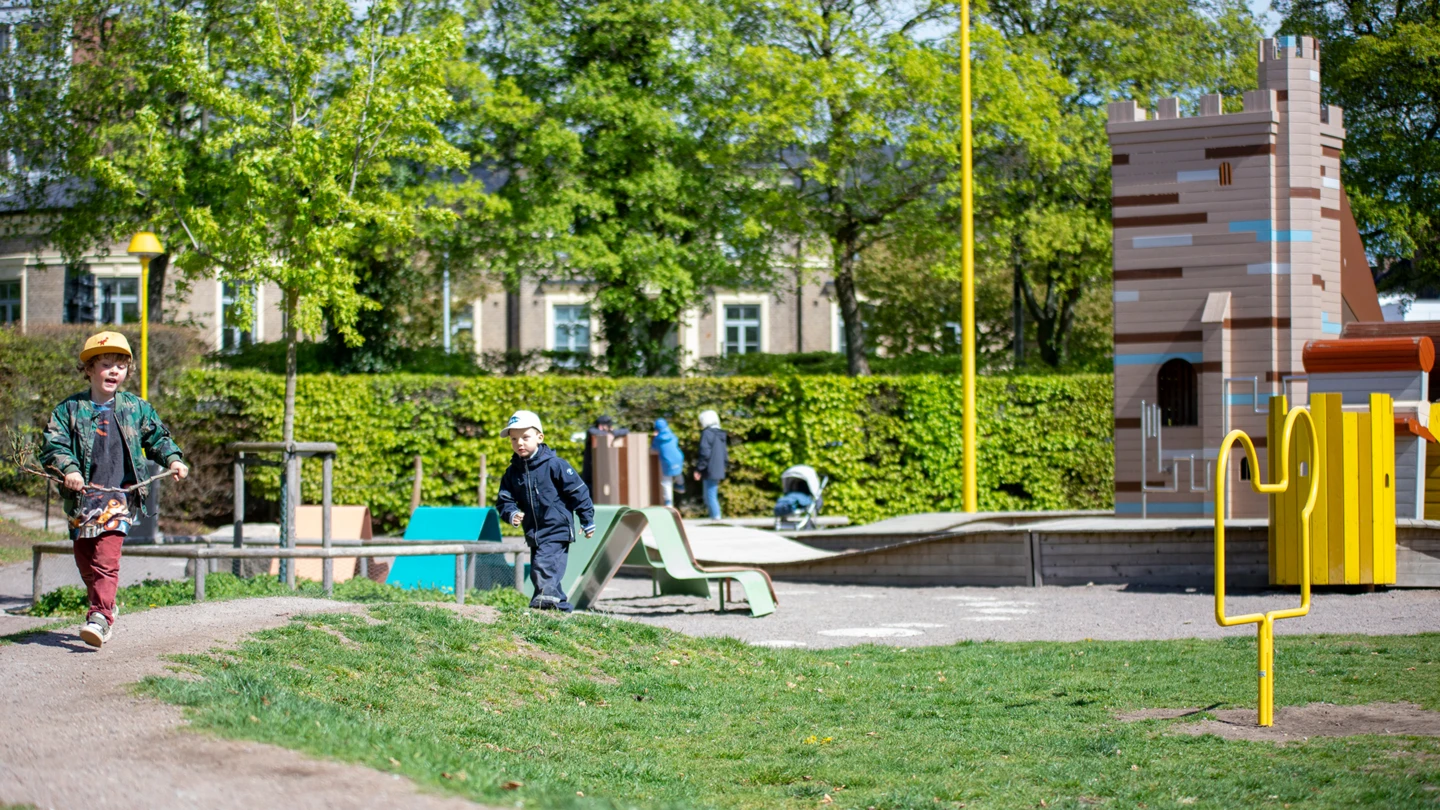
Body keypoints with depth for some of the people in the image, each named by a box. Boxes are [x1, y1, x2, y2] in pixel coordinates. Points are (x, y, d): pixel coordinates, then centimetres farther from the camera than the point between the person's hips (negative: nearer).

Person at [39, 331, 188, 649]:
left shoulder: (136, 408, 8)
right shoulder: (70, 409, 4)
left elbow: (158, 437, 19)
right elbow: (53, 445, -3)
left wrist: (173, 459, 2)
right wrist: (68, 469, -19)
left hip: (120, 496, -2)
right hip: (82, 496, 2)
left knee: (106, 559, -16)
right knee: (85, 560, 9)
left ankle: (100, 617, -21)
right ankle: (102, 608, 28)